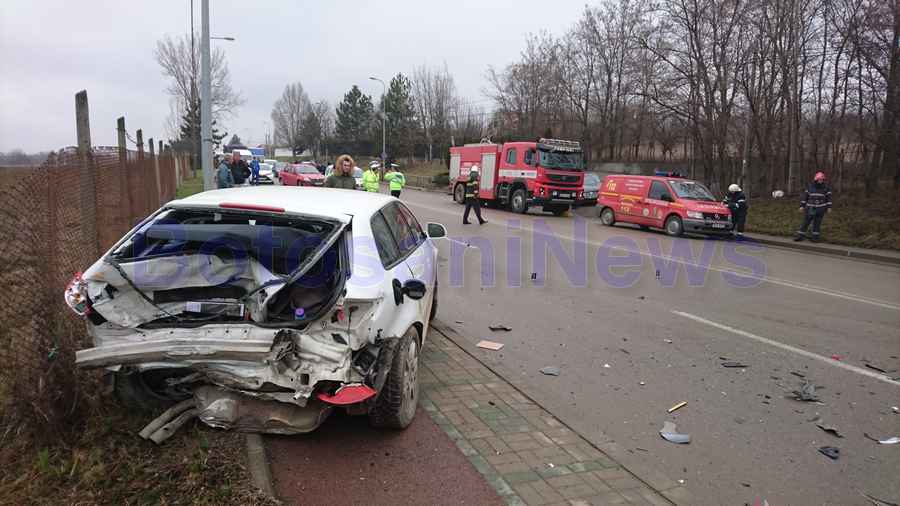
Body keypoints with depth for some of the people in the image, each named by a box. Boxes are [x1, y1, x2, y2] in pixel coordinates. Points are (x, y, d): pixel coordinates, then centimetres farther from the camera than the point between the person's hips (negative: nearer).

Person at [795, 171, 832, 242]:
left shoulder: (826, 187, 0)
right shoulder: (810, 186, 0)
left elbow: (829, 197, 2)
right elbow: (805, 196, 3)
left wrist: (829, 207, -4)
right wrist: (802, 205, -1)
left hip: (820, 209, 0)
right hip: (810, 208, 0)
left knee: (817, 223, 3)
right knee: (805, 222, -1)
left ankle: (815, 237, 10)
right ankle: (800, 236, 2)